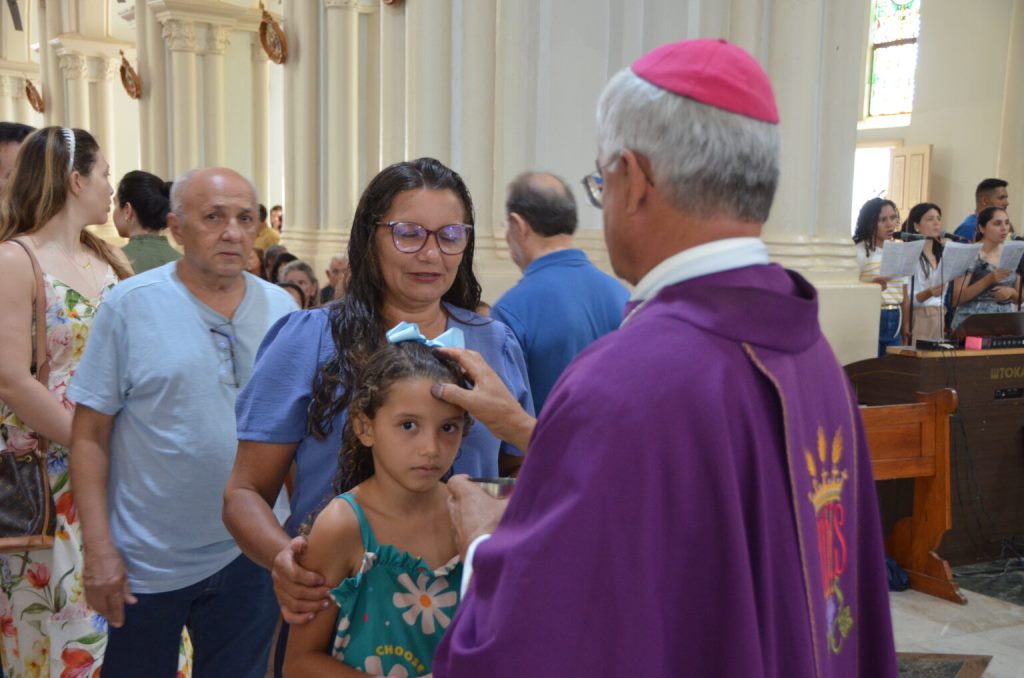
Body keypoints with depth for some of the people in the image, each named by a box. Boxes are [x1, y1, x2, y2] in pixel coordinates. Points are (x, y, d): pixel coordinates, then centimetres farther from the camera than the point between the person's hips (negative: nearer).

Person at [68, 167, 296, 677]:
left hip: (251, 557, 3)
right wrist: (98, 549, -11)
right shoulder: (130, 305, -9)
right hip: (145, 564, -2)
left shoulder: (282, 309, 0)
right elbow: (90, 435, -8)